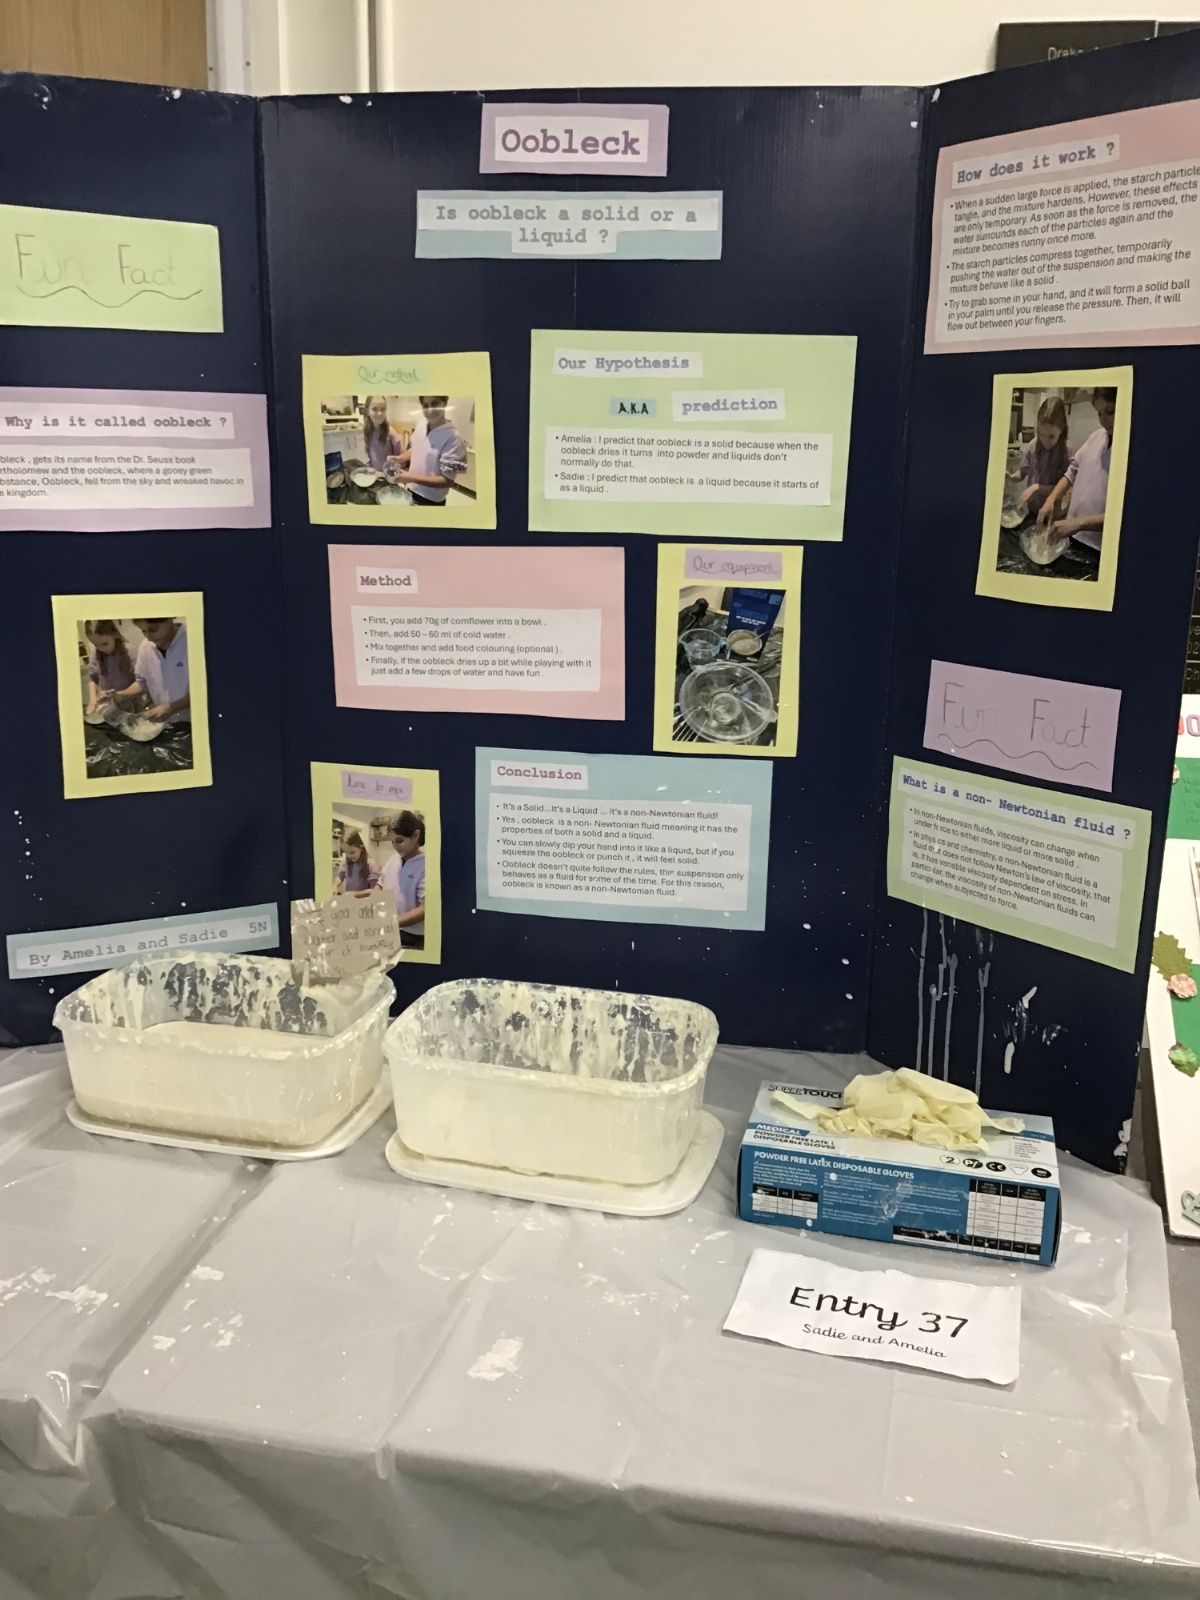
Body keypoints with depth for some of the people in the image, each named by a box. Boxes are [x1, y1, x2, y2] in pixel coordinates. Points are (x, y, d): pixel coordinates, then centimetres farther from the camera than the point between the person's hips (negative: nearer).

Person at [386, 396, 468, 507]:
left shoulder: (453, 437, -25)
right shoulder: (420, 425, -5)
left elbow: (447, 480, -24)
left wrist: (412, 478, -29)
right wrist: (400, 458, -5)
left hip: (431, 501, -6)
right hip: (411, 491, 6)